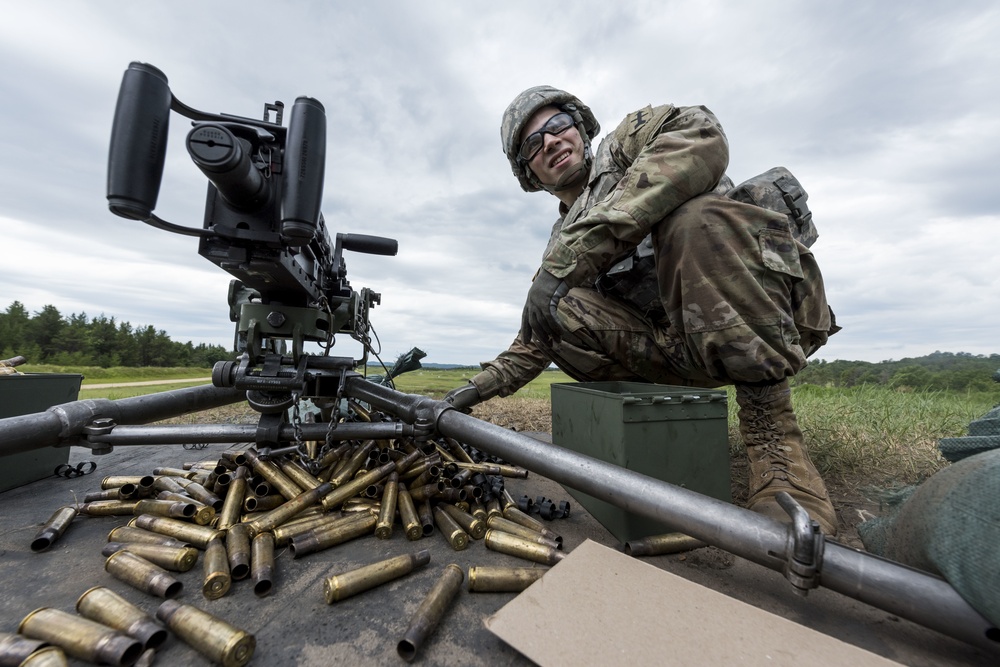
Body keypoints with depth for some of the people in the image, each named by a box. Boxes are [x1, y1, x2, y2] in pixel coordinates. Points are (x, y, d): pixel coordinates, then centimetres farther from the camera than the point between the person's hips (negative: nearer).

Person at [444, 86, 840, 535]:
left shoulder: (626, 143, 6)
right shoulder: (561, 239, 18)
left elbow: (701, 137, -21)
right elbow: (533, 341, 21)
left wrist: (571, 255, -28)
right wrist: (483, 385, 12)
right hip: (679, 343, 4)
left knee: (691, 219, -31)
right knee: (559, 311, -13)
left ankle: (776, 443, -23)